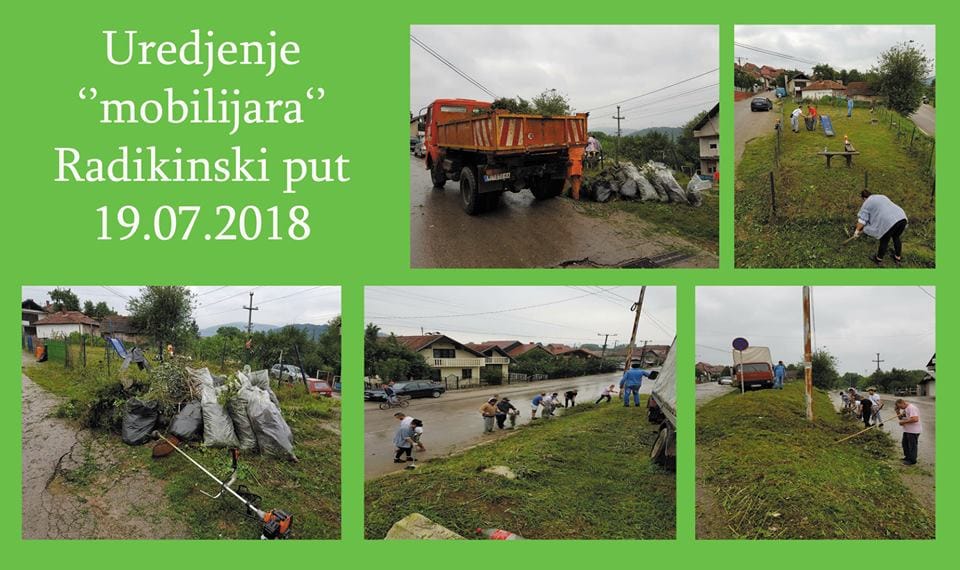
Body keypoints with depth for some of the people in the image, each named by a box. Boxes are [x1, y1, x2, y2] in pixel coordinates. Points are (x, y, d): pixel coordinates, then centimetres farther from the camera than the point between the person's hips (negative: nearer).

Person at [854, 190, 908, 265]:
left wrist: (857, 231, 15)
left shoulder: (867, 204, 8)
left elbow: (862, 220, 3)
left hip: (889, 222, -7)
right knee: (896, 238, 27)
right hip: (902, 217, 7)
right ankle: (897, 258, 40)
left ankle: (878, 259, 34)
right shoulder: (882, 197, 29)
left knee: (884, 241, 15)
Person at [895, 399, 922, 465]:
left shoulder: (911, 408, -21)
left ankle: (912, 460, 11)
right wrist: (898, 412, 2)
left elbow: (915, 419, -32)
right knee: (904, 443, 20)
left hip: (913, 431, -11)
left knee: (912, 446, 0)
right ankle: (908, 457, 35)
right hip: (907, 430, 11)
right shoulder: (904, 409, 11)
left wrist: (904, 422, -24)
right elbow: (901, 418, 20)